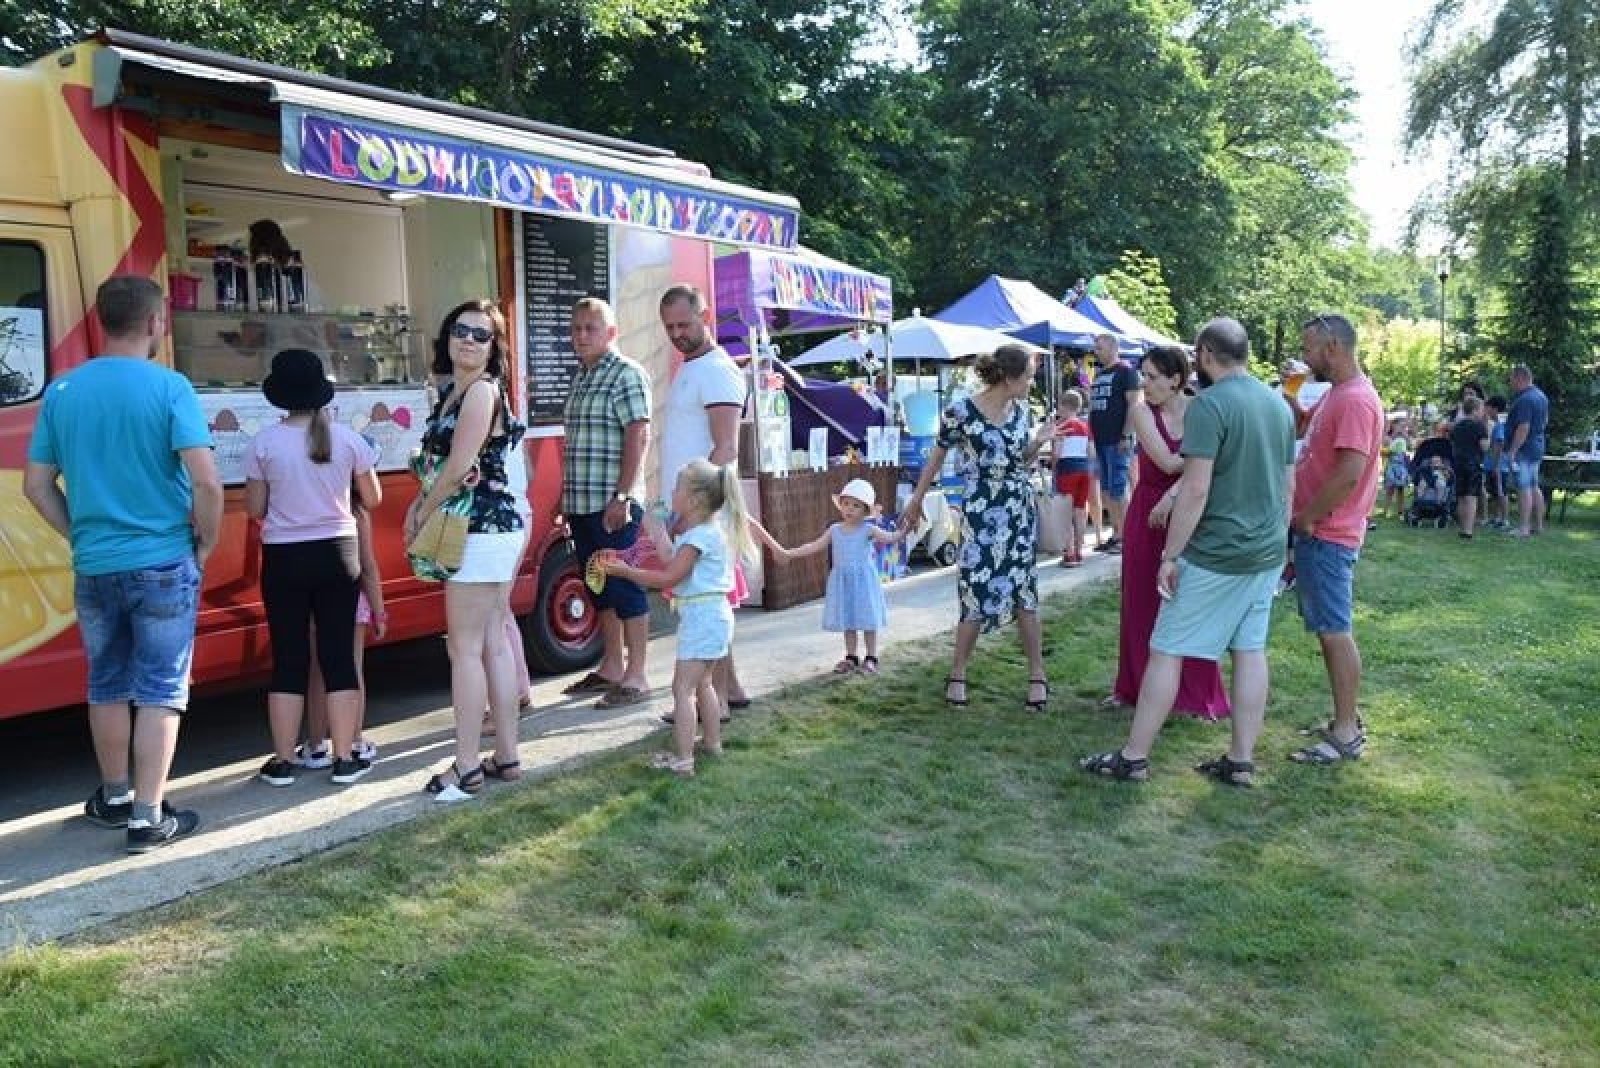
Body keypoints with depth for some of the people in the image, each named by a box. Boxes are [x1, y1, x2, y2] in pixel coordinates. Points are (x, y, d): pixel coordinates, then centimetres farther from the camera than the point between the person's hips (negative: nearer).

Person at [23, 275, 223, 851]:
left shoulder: (61, 391, 3)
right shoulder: (169, 387, -11)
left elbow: (36, 486, 6)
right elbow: (207, 483, -19)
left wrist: (80, 536, 15)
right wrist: (205, 544, -4)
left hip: (93, 567, 5)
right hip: (162, 565, -4)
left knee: (107, 686, 19)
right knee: (160, 691, 4)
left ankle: (114, 798, 34)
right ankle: (148, 818, 7)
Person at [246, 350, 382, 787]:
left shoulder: (263, 443, -6)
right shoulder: (347, 438, -3)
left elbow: (254, 510, 1)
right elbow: (373, 499, 6)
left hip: (284, 558, -1)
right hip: (337, 553, 1)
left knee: (289, 659, 7)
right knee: (338, 655, 6)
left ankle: (282, 762, 13)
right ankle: (344, 759, 9)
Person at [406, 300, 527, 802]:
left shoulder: (482, 391, -13)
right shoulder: (451, 393, 17)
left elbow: (460, 467, -17)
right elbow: (443, 464, 20)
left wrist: (421, 518, -6)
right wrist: (421, 504, 2)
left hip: (483, 531, -10)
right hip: (492, 529, 10)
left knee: (465, 647, -5)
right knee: (493, 643, 11)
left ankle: (466, 768, 2)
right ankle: (507, 756, 18)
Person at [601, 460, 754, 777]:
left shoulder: (699, 536, -19)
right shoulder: (712, 529, 11)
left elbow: (668, 578, -21)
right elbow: (674, 565, 16)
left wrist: (625, 571, -15)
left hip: (700, 617, -11)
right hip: (711, 614, 11)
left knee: (683, 687, -8)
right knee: (702, 683, 22)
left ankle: (682, 759, -9)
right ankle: (712, 743, 34)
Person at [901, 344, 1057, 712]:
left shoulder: (1020, 408, 4)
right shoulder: (960, 412, -12)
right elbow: (937, 457, 0)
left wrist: (1038, 442, -5)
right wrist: (915, 500, 7)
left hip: (1020, 510, 4)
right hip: (980, 513, -4)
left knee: (1024, 592, 4)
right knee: (978, 593, -4)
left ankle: (1037, 675, 14)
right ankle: (957, 674, 13)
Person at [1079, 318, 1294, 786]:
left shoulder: (1208, 404, -16)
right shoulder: (1280, 404, 9)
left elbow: (1195, 490, -21)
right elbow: (1288, 485, 15)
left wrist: (1169, 556, -15)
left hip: (1215, 554, -8)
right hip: (1268, 552, 8)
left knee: (1167, 651, 1)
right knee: (1251, 651, 11)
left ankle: (1133, 758, 7)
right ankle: (1240, 761, 17)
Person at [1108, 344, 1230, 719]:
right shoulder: (1141, 410, -6)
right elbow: (1167, 463, -16)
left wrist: (1172, 495, -25)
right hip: (1147, 513, 1)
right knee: (1141, 601, 8)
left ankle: (1197, 694, 14)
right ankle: (1135, 686, 23)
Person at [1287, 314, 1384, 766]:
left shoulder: (1356, 400, -19)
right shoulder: (1335, 394, 12)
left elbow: (1349, 475, -26)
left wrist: (1304, 518, -15)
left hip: (1327, 535, -10)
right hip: (1317, 531, 10)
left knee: (1334, 632, -5)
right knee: (1329, 630, 15)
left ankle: (1346, 735, 2)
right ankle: (1346, 720, 24)